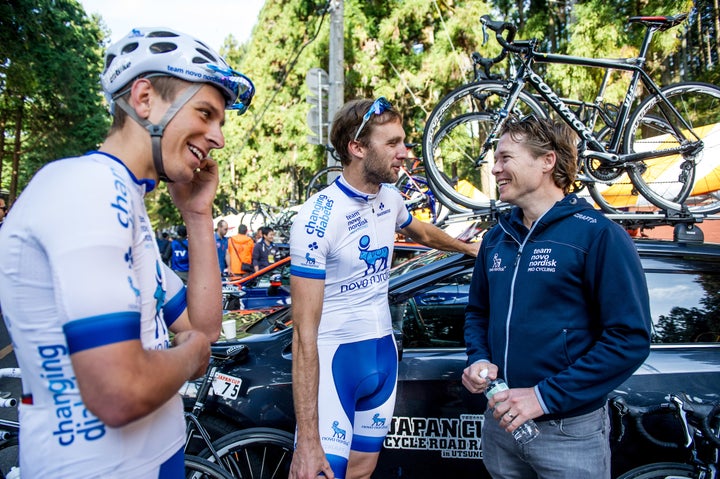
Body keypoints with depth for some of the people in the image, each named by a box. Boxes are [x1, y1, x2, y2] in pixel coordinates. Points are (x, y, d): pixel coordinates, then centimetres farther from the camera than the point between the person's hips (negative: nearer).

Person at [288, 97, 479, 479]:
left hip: (383, 351, 7)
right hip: (335, 358, -6)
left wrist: (469, 248, 42)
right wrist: (307, 438, -24)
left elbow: (422, 233, 27)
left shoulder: (390, 198, 1)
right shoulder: (318, 217, -20)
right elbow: (304, 332, -22)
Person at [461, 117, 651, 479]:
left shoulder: (599, 236, -13)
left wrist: (545, 396, -20)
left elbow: (631, 339, -17)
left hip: (569, 431, -5)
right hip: (500, 422, 6)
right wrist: (478, 359, -4)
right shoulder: (496, 238, 7)